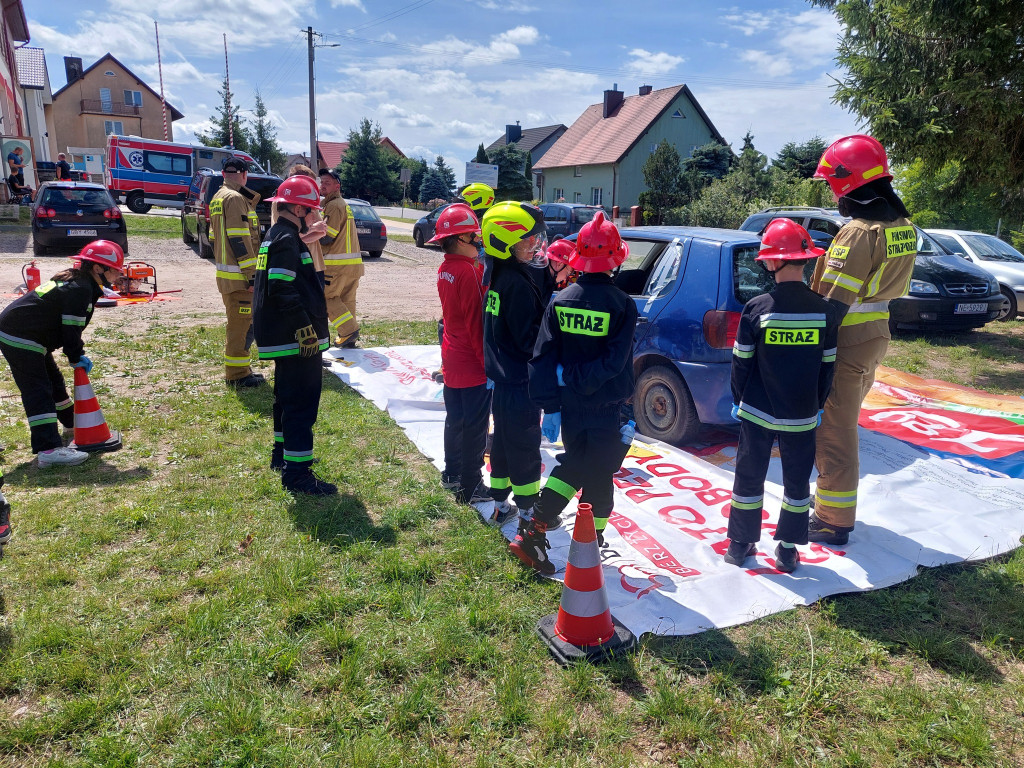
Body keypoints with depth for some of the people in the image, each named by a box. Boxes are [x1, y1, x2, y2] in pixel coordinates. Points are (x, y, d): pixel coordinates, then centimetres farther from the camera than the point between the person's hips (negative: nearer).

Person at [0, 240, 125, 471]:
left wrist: (76, 354, 15)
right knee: (38, 390, -17)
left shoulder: (74, 281, 14)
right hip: (19, 338, -11)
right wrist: (77, 357, -7)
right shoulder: (81, 289, -19)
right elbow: (71, 328, -19)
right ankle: (49, 450, -23)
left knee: (53, 380, 24)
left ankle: (72, 422, 45)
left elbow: (69, 327, 19)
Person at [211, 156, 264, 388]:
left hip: (225, 272, 10)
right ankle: (237, 374, 1)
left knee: (238, 323, 18)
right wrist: (252, 273, -20)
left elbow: (215, 236, 22)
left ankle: (236, 370, 26)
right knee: (242, 324, -4)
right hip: (239, 275, -10)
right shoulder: (236, 198, -13)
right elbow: (239, 239, -20)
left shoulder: (218, 198, 18)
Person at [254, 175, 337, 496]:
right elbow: (284, 292, -25)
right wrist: (306, 330, -22)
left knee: (288, 396, 22)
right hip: (296, 338, -11)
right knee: (302, 401, -7)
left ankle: (282, 453, 36)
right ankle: (297, 472, -2)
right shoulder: (287, 240, -17)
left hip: (283, 337, 11)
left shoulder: (275, 236, 16)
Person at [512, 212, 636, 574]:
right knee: (599, 476, 13)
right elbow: (616, 363, -19)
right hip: (606, 409, -3)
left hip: (568, 408, 4)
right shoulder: (622, 304, -12)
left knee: (573, 463, 23)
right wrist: (571, 377, -11)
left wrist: (550, 407, -1)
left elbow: (542, 358, -5)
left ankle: (534, 530, 13)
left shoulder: (560, 301, -2)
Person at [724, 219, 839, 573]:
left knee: (749, 477, 11)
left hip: (757, 412, -1)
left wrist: (739, 399, 8)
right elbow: (827, 366, 3)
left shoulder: (757, 308, -13)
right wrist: (817, 404, 16)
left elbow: (741, 361, -7)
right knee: (797, 480, 14)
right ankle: (788, 550, 22)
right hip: (802, 415, 2)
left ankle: (740, 544, 20)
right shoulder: (824, 311, -5)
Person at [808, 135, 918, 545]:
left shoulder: (858, 233, -21)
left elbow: (834, 303, -24)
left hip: (846, 341, -9)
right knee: (841, 424, 22)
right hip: (876, 333, 9)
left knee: (833, 432, 1)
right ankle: (832, 499, 37)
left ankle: (834, 523, 11)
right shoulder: (902, 225, 8)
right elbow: (888, 283, 14)